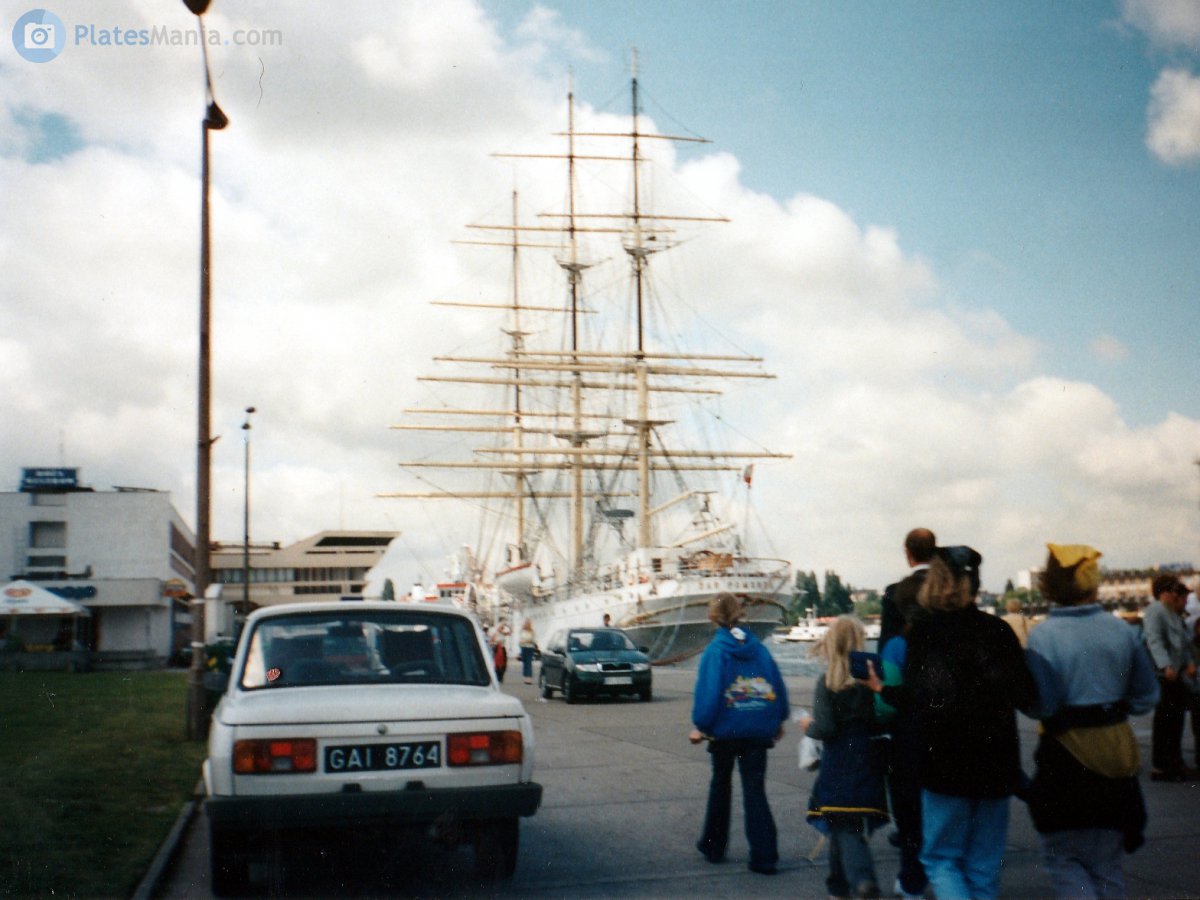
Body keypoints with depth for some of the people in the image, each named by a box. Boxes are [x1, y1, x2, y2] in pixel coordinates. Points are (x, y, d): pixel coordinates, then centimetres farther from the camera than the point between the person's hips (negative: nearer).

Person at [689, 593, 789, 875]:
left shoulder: (715, 650, -11)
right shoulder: (758, 648, 1)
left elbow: (708, 690, -15)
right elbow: (777, 685, 4)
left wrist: (700, 725, -5)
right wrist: (779, 720, 16)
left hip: (725, 730, -2)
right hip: (758, 731, 2)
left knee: (720, 786, 18)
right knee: (755, 791, 4)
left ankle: (713, 846, 29)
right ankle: (764, 856, -5)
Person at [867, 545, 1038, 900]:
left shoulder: (923, 630, -7)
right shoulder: (998, 629, 0)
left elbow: (918, 698, -16)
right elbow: (1026, 697, -4)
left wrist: (881, 688, 1)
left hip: (945, 763, -3)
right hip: (996, 764, 3)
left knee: (940, 858, 10)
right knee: (984, 865, 15)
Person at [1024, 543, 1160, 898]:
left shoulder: (1042, 636, -15)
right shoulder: (1121, 630, -2)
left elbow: (1040, 705, -19)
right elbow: (1146, 697, 4)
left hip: (1067, 754, -4)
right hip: (1116, 749, 4)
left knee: (1062, 857, 8)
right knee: (1106, 864, 17)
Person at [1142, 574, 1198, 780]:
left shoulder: (1175, 615, 18)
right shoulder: (1155, 611, -12)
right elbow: (1155, 641, -23)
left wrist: (1190, 662, 7)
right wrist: (1166, 666, -33)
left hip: (1176, 675, 9)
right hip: (1163, 676, -9)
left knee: (1176, 719, 15)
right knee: (1164, 720, -6)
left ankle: (1175, 762, 25)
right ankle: (1159, 767, -1)